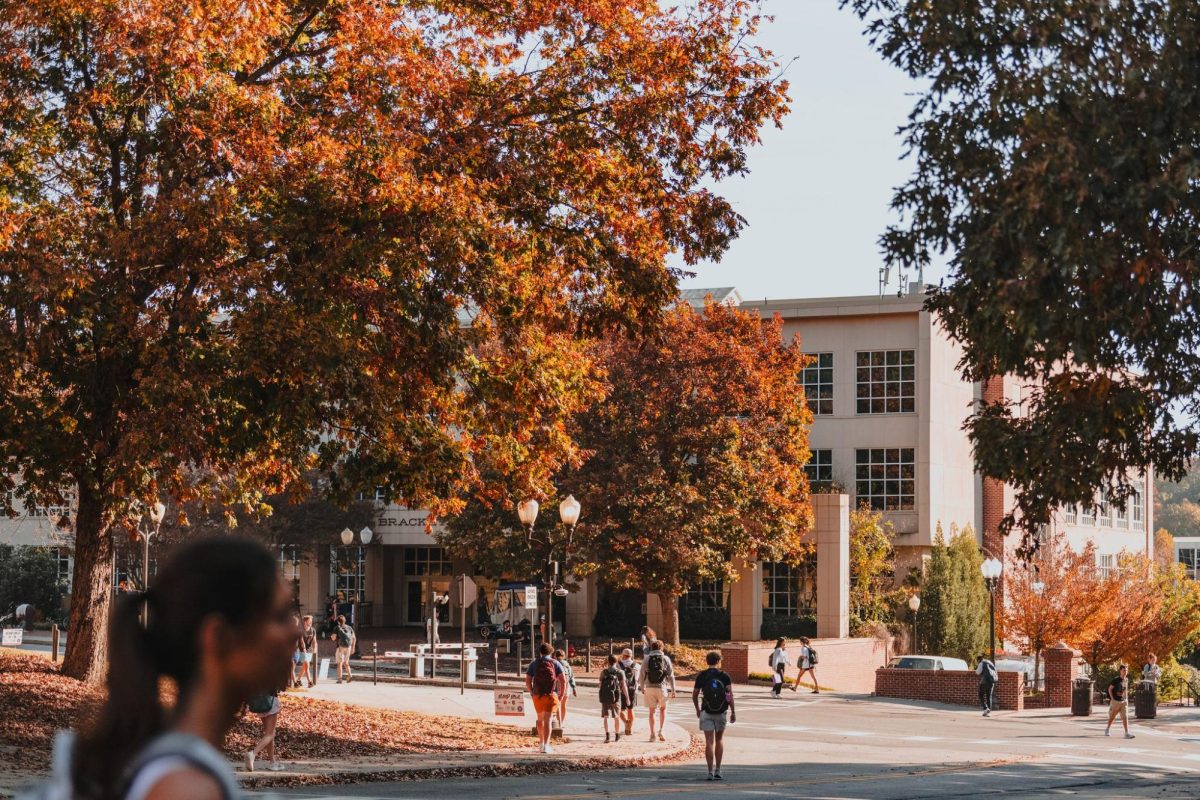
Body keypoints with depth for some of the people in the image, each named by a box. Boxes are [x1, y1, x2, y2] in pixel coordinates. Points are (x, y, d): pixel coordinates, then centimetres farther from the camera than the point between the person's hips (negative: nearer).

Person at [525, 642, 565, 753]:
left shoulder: (534, 663, 6)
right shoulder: (555, 663, 2)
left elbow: (528, 681, 1)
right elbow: (562, 680, -6)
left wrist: (532, 693, 14)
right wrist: (561, 694, 4)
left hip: (537, 695, 2)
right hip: (551, 694, -2)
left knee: (540, 718, 22)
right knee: (547, 720, -6)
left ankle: (541, 742, 33)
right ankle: (546, 745, -17)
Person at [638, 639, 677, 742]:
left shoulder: (647, 659, 1)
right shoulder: (665, 659, -1)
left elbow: (641, 674, 2)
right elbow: (671, 675, -1)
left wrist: (642, 687, 15)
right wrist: (673, 690, 5)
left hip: (649, 688, 0)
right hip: (661, 688, 0)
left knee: (652, 711, 9)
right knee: (663, 708, 20)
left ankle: (652, 734, 8)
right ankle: (661, 730, 7)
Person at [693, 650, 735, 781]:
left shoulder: (701, 676, 0)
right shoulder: (724, 676, -4)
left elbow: (694, 695, 6)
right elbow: (730, 694, -11)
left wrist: (697, 710, 20)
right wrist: (733, 712, -7)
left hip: (706, 712, 0)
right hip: (721, 712, 0)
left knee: (709, 742, -1)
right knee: (719, 740, 15)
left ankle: (710, 772, -8)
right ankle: (718, 770, 12)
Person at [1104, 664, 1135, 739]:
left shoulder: (1126, 680, 3)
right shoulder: (1116, 680, -13)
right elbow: (1110, 689, -8)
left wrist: (1125, 698, 11)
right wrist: (1112, 698, -12)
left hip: (1123, 701, 4)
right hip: (1115, 701, -4)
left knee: (1125, 717, -8)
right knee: (1112, 717, 11)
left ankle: (1127, 733, -12)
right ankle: (1107, 730, 31)